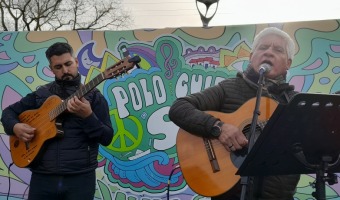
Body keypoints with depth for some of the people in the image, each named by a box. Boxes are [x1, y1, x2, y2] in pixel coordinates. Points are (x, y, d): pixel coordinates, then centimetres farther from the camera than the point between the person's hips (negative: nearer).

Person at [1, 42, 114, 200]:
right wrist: (15, 127, -3)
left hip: (80, 177, -2)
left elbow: (107, 138, -6)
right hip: (42, 177, 3)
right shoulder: (41, 94, 10)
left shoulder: (93, 96, 1)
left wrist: (88, 116, -22)